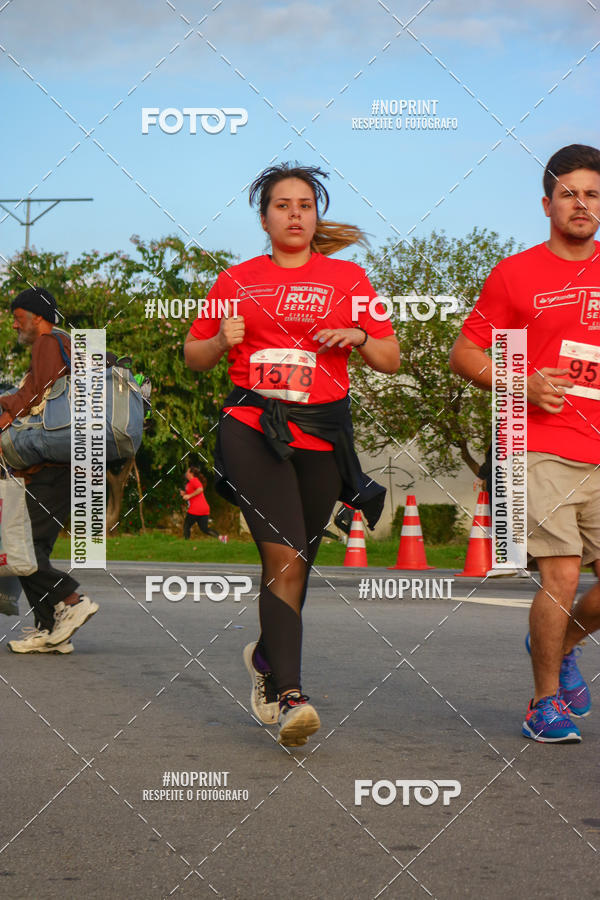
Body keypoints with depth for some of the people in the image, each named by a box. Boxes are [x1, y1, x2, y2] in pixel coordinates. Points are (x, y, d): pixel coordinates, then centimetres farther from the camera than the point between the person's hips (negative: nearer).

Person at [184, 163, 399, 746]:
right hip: (251, 428, -2)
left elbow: (391, 362, 13)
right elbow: (193, 356, 18)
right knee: (285, 557, -18)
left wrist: (359, 337, -7)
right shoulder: (237, 281, 10)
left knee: (297, 562, 9)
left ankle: (266, 657, 38)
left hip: (322, 435, 2)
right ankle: (289, 695, -21)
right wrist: (223, 340, -3)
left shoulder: (348, 278, 10)